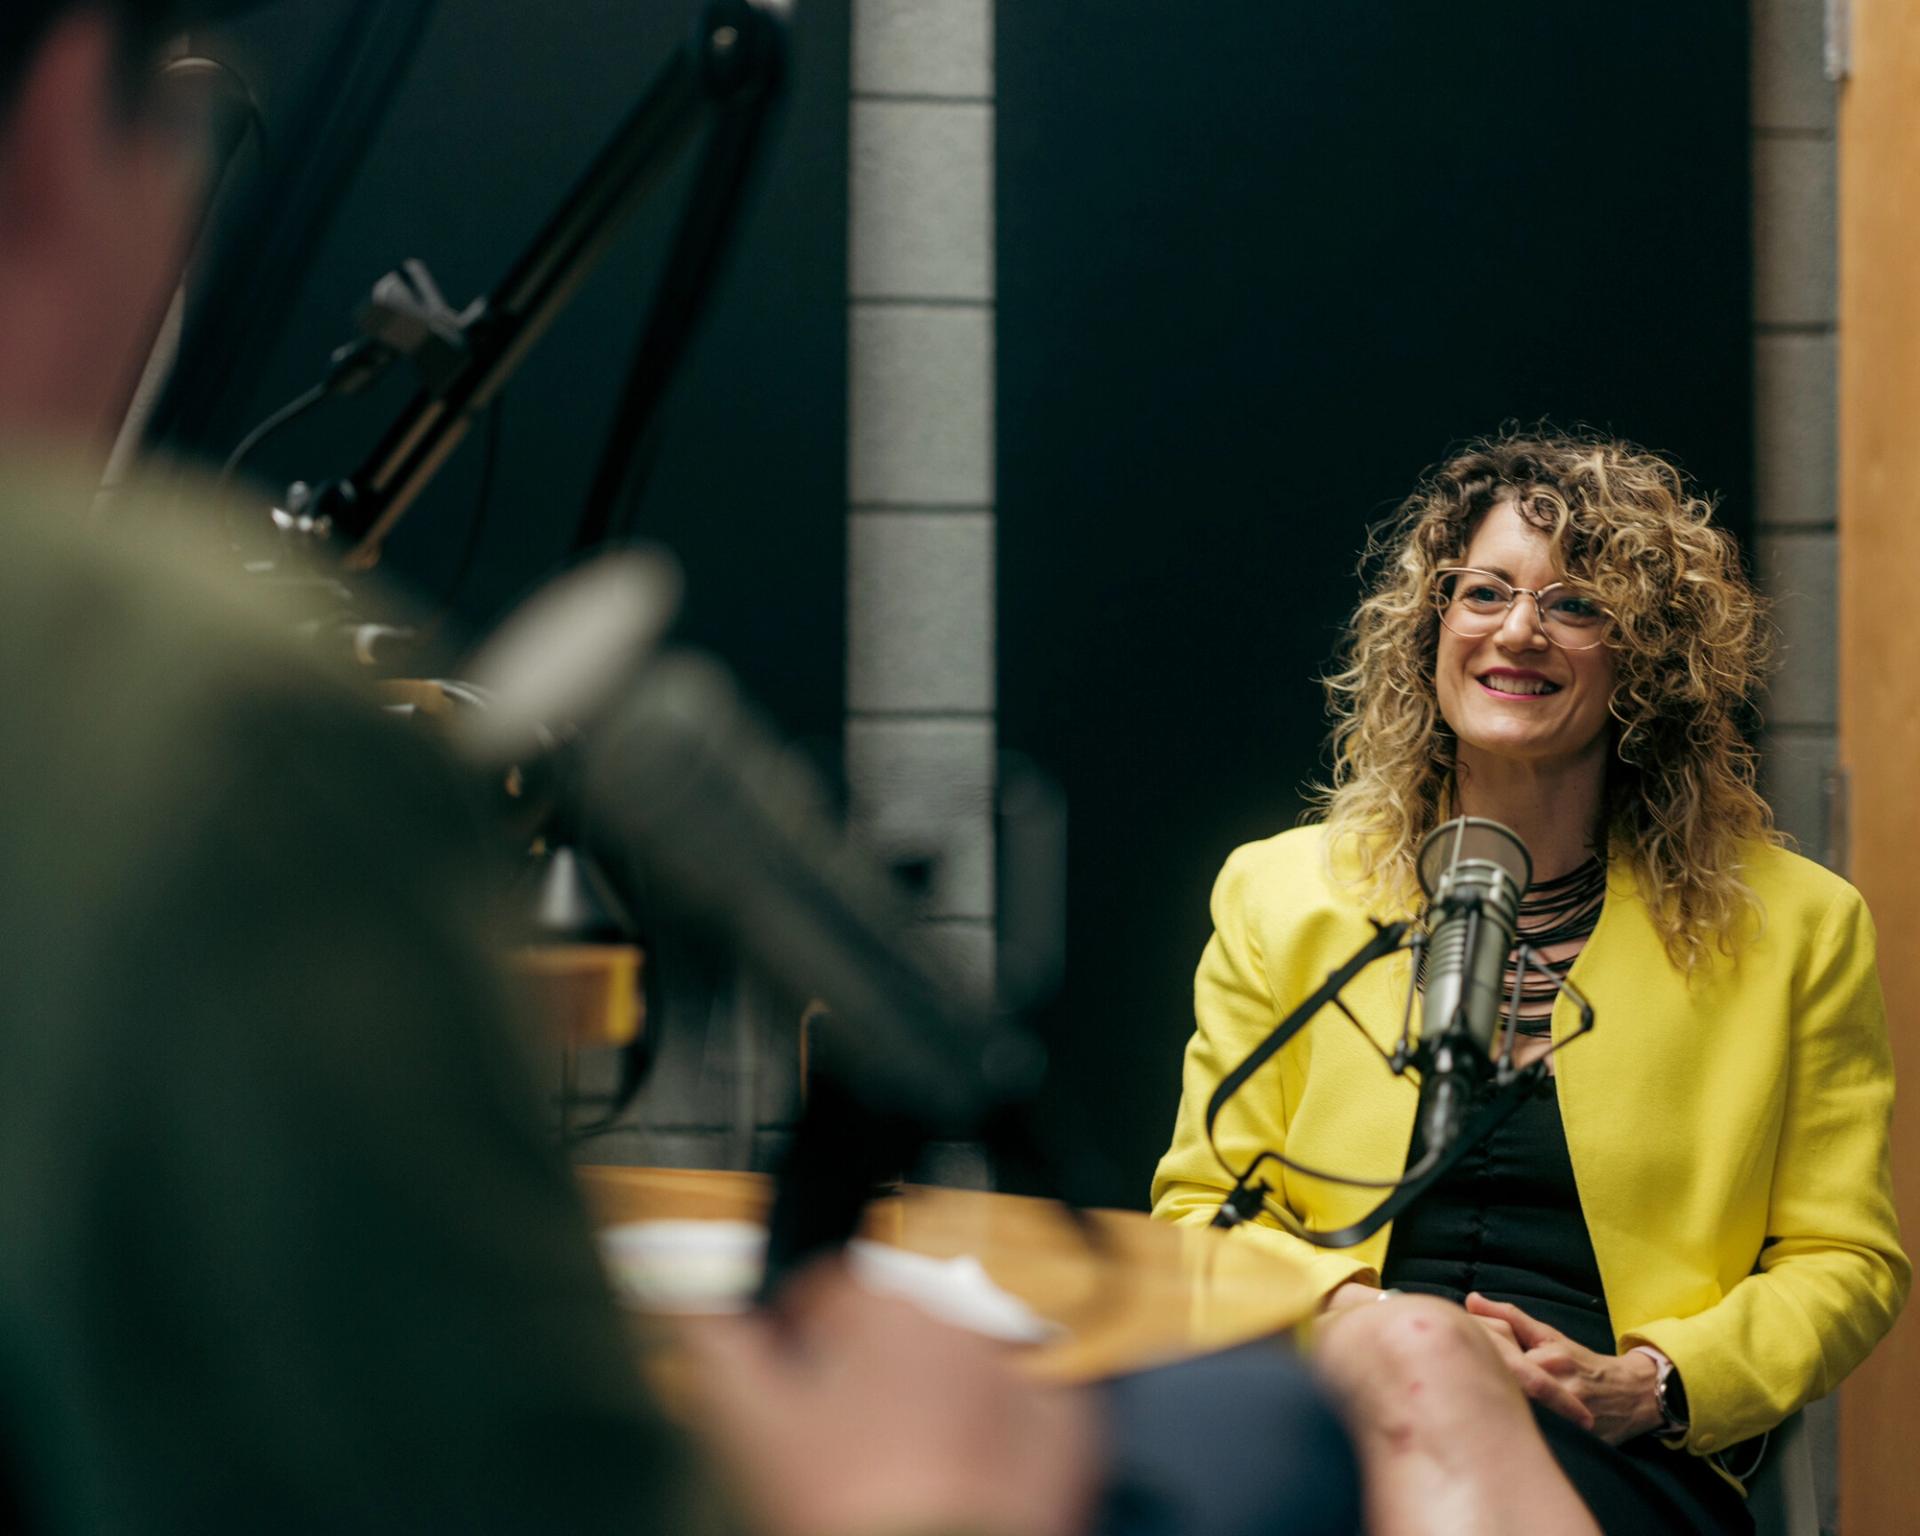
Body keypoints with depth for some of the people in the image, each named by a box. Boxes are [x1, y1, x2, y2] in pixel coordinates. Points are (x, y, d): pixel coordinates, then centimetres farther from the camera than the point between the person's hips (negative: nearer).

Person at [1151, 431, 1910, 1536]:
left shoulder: (1795, 927, 15)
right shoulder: (1279, 897, 18)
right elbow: (1204, 1217, 15)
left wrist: (1649, 1384, -7)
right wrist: (1355, 1318, -9)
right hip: (1328, 1401, 2)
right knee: (1416, 1347, -37)